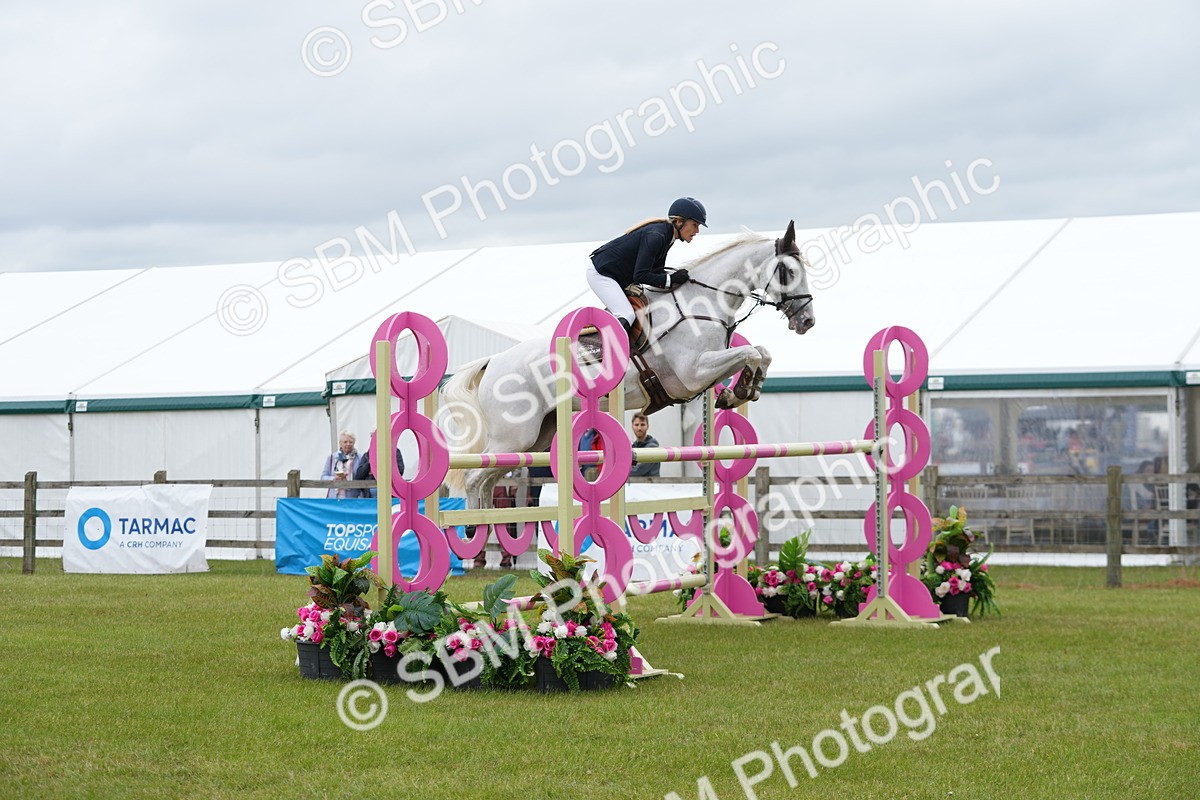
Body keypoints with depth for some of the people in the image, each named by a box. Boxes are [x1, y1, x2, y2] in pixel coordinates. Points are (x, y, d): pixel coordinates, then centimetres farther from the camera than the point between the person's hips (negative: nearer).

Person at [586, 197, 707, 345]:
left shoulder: (667, 236, 4)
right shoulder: (655, 236, -26)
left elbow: (656, 272, 8)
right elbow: (640, 275, -28)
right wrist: (671, 280, -24)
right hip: (600, 273, -10)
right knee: (626, 316, -23)